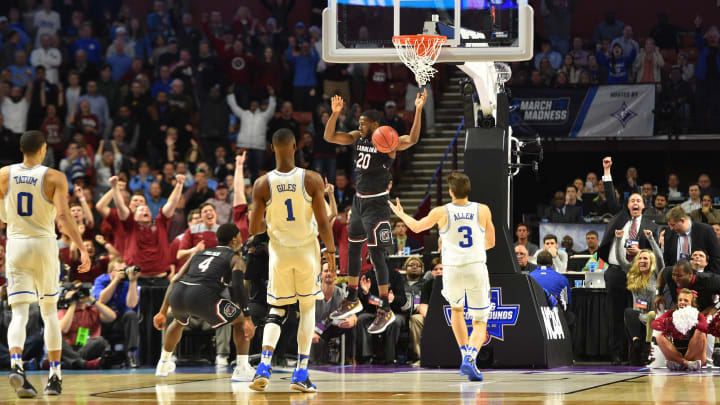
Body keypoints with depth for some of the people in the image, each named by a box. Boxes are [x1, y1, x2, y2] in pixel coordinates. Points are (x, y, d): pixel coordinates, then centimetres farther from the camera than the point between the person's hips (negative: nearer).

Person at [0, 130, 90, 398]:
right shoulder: (54, 178, -6)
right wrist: (83, 249, -19)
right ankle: (55, 377, 13)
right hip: (45, 245, -1)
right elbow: (63, 215, -17)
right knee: (50, 312, 14)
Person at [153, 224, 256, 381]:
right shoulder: (236, 259, 16)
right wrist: (248, 319, -5)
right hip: (202, 296, -6)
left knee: (179, 321, 41)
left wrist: (163, 312, 30)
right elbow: (238, 285, -3)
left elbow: (176, 280, 27)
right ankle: (242, 370, 9)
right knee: (241, 319, 17)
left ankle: (163, 364, 50)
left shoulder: (200, 253, 32)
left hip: (177, 296, 6)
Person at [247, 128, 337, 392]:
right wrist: (331, 251, 2)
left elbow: (254, 229, -5)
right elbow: (323, 223, -11)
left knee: (277, 311, 12)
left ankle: (264, 367, -10)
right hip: (307, 250, -1)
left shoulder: (262, 185, -9)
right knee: (308, 308, 15)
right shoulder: (312, 180, -12)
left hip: (279, 251, 1)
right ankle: (301, 373, 9)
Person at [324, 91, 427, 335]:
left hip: (376, 204, -8)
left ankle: (386, 311, -4)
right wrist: (335, 113, -12)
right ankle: (352, 301, 33)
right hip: (358, 201, 8)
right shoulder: (357, 138, 4)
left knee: (376, 254, -9)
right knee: (353, 250, 17)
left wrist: (418, 110, -44)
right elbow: (329, 137, 2)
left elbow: (412, 140, -33)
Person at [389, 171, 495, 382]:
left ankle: (466, 355, 22)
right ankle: (471, 358, -21)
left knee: (456, 310, 29)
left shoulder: (441, 212, -3)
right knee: (480, 321, 4)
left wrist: (401, 214, 36)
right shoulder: (483, 210, 0)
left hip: (452, 269, 1)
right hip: (476, 269, 0)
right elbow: (490, 242, 13)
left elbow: (416, 227, 16)